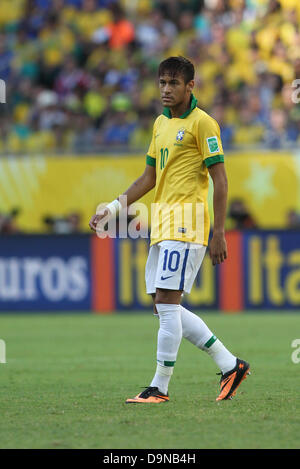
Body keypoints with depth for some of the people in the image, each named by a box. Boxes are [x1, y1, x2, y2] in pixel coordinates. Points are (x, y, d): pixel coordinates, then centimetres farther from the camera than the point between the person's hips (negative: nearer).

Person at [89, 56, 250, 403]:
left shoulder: (202, 123, -8)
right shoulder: (161, 124, 17)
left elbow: (220, 181, -10)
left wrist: (219, 233, -14)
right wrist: (113, 208, 14)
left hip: (186, 226, -9)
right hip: (161, 227, 9)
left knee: (167, 302, -11)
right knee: (164, 307, 7)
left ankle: (159, 387, -6)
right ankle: (230, 365, 15)